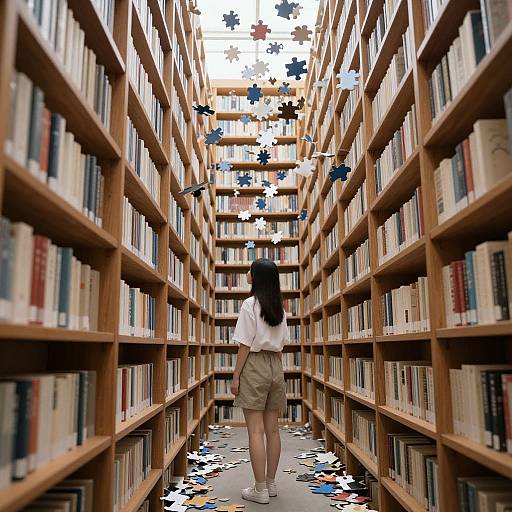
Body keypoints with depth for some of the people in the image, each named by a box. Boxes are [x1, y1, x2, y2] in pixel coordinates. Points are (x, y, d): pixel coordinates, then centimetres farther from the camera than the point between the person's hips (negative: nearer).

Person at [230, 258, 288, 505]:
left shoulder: (249, 304, -10)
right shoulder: (279, 308, 9)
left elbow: (245, 345, -12)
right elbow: (282, 343, 11)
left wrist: (236, 375, -7)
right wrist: (275, 369, 18)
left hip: (254, 365, -7)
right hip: (276, 366, 7)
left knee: (255, 431, -1)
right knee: (272, 429, 11)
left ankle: (260, 489, 5)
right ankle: (271, 483, 21)